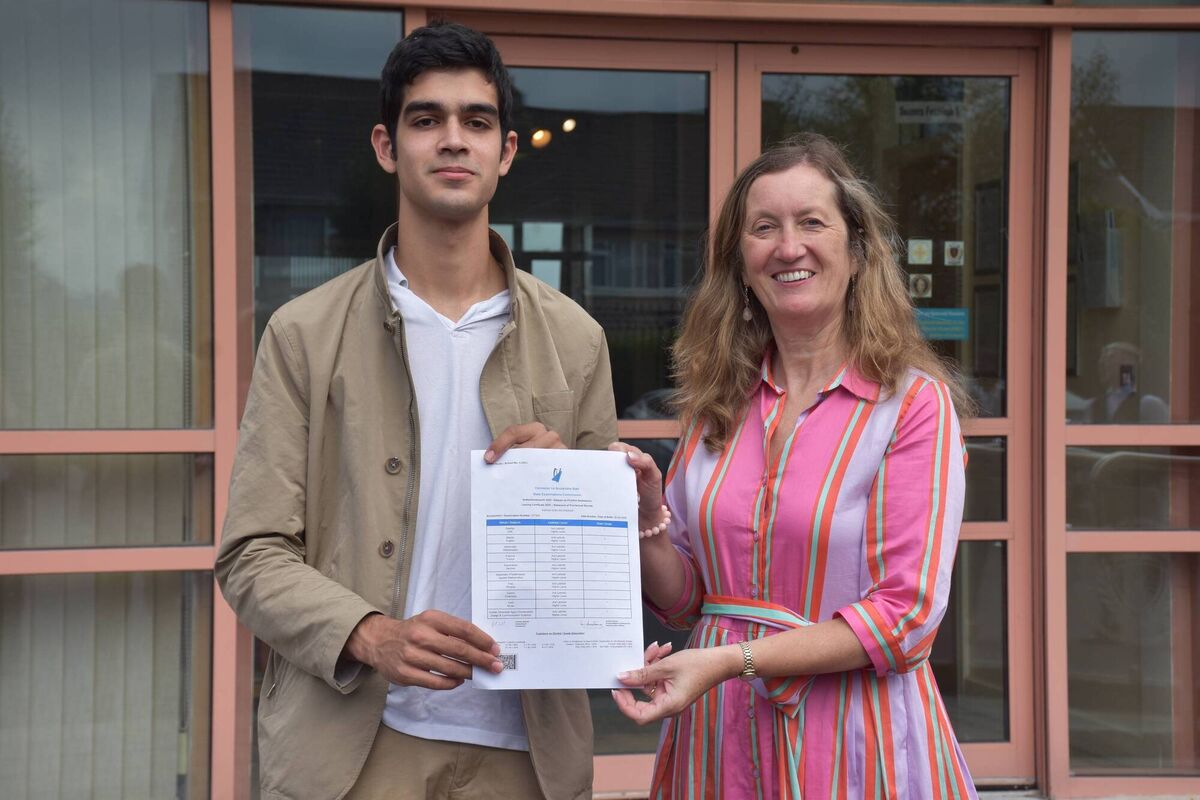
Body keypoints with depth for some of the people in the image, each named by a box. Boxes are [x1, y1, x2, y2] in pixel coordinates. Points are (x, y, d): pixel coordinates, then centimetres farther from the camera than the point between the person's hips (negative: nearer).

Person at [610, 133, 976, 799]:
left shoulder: (915, 402, -10)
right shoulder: (716, 404, 3)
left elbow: (904, 616, -15)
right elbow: (684, 600, 8)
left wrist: (731, 659, -20)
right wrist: (645, 518, -10)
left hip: (852, 744, -4)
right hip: (718, 741, 4)